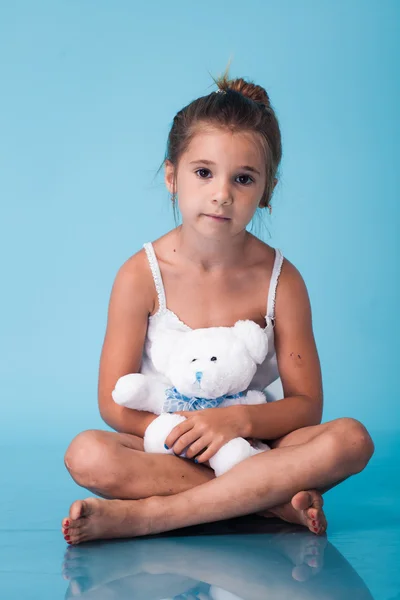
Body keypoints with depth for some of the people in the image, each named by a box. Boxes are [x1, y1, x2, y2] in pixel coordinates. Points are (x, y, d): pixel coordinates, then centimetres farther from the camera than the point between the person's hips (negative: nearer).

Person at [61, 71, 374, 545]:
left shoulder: (280, 280, -6)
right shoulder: (141, 276, -8)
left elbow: (306, 403, -4)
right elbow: (115, 404, -7)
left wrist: (240, 420, -23)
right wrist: (192, 435, -20)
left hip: (255, 446, 1)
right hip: (165, 448, -1)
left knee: (350, 439, -28)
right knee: (87, 455, -30)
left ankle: (144, 514, -31)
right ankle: (274, 501, -26)